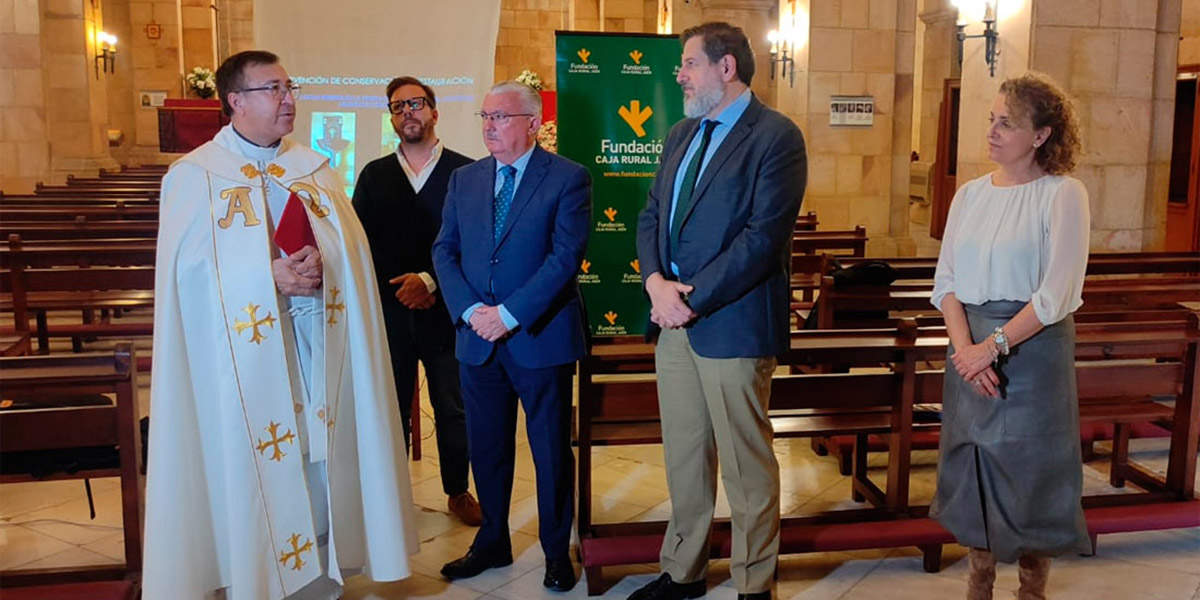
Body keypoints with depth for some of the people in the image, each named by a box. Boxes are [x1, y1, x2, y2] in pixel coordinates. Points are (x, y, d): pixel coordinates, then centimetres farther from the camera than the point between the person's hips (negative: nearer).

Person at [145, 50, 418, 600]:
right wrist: (269, 274, -20)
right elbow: (190, 265, -8)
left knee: (320, 451, 8)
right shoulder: (194, 176, 0)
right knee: (250, 460, 3)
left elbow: (352, 241, 5)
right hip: (246, 345, -3)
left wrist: (321, 260, -16)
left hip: (319, 338, 4)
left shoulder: (315, 169, 12)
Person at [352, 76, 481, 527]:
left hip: (445, 311, -2)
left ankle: (457, 492, 24)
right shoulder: (374, 175, 10)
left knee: (453, 410, 8)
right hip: (389, 312, 2)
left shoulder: (465, 172, 1)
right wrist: (397, 289, -7)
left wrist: (430, 281, -15)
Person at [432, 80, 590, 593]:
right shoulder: (464, 179, 10)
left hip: (541, 338, -4)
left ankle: (556, 551, 26)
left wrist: (510, 314, -18)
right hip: (478, 340, 5)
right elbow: (445, 251, 6)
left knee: (552, 450, 8)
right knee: (486, 449, 15)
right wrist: (470, 310, -10)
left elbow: (566, 257, -14)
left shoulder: (568, 179, -6)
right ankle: (492, 542, 34)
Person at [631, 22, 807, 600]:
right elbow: (651, 216, 12)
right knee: (683, 457, 17)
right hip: (673, 319, 7)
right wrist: (656, 282, -7)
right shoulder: (680, 134, 15)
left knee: (746, 464, 6)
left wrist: (691, 299, -17)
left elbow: (763, 236, -18)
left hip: (733, 325, -7)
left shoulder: (776, 136, -9)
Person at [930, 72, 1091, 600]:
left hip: (1032, 351, -5)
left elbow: (1057, 294, -15)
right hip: (971, 350, 5)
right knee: (974, 472, 13)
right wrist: (964, 345, -12)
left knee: (1030, 476, 7)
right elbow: (945, 279, 2)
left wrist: (994, 346, -18)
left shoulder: (1062, 194, -8)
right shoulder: (970, 194, 7)